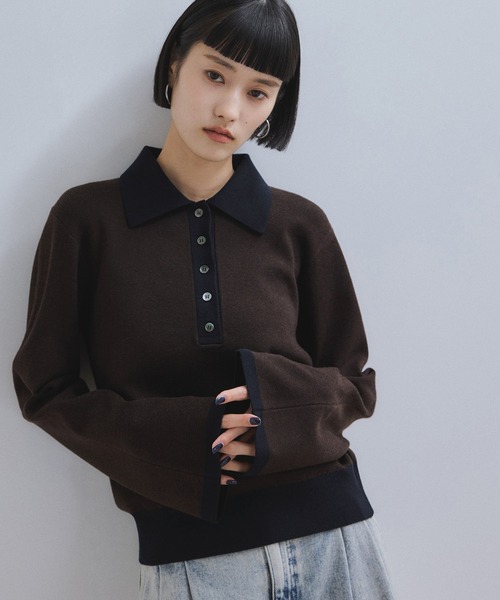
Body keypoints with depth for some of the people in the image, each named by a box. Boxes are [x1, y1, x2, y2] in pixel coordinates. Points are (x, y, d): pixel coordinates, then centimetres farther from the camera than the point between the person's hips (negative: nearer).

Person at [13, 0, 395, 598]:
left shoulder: (299, 225, 2)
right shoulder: (88, 217, -3)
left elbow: (354, 383, 7)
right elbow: (45, 387, 0)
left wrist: (277, 408, -15)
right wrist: (174, 441, -15)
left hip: (330, 533, 2)